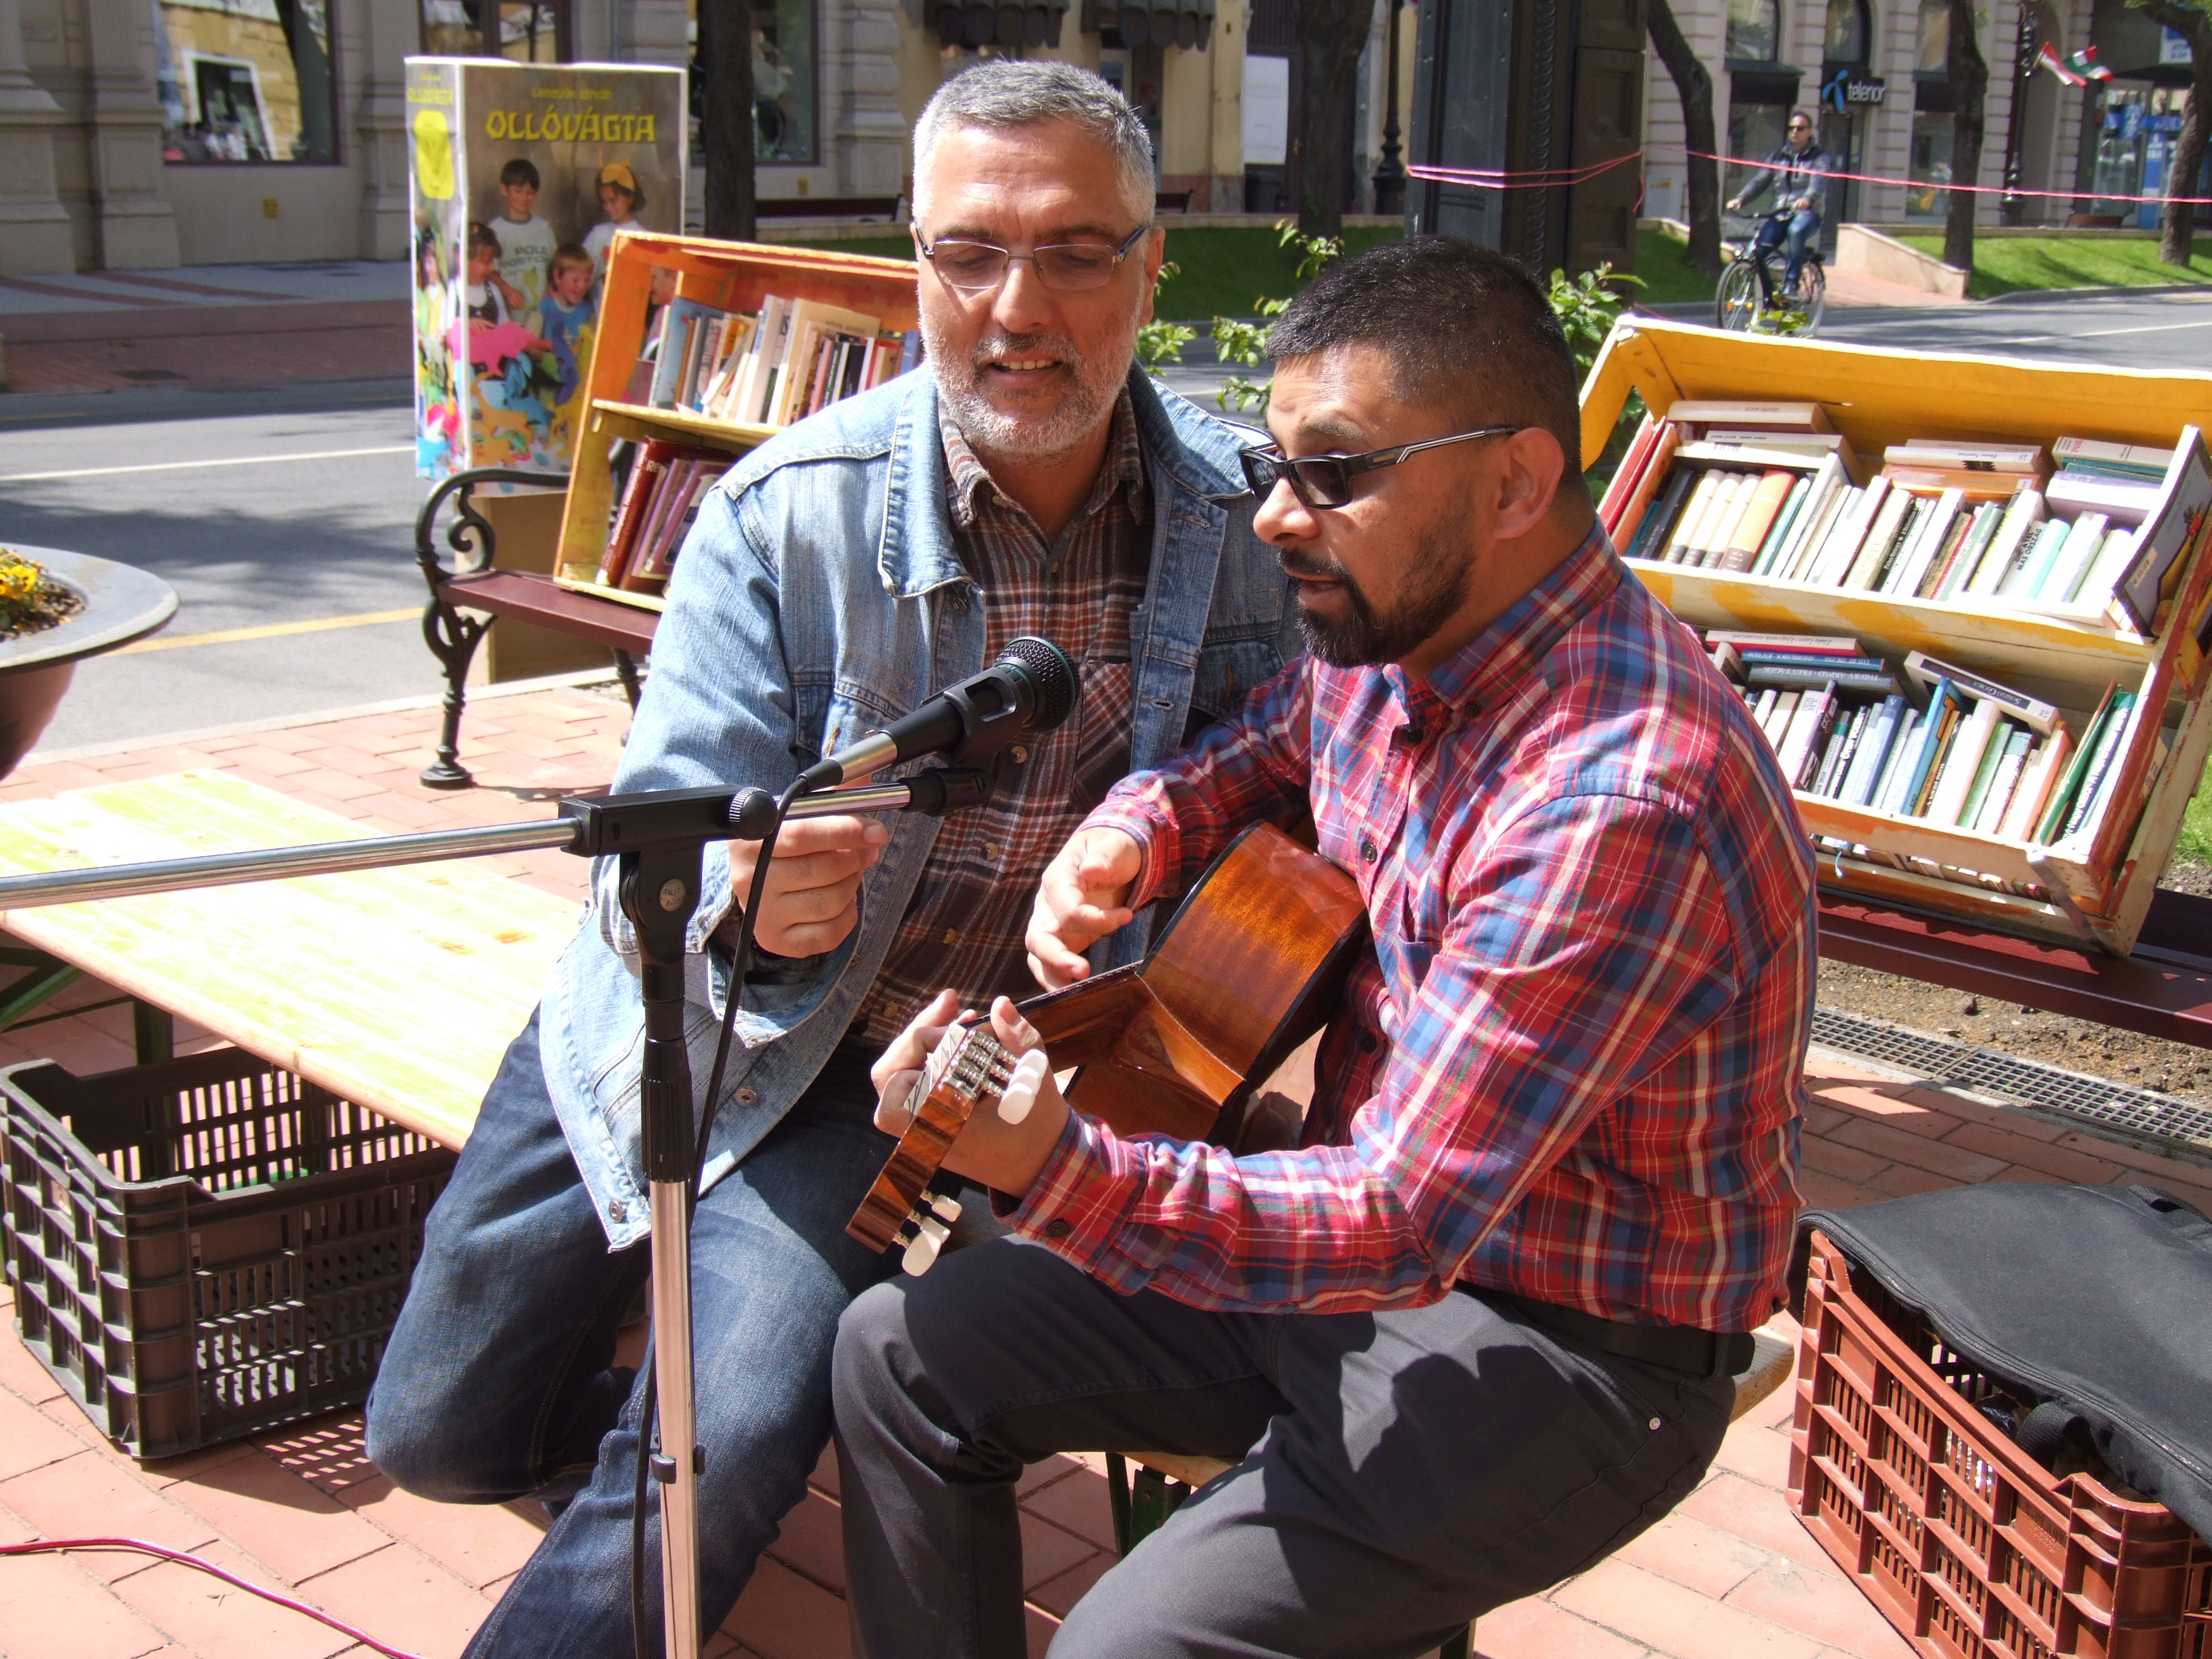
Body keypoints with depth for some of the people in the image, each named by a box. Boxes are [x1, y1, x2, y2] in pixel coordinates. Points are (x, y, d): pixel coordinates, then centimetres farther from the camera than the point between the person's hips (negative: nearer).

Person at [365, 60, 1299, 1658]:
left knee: (716, 1464, -20)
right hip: (682, 1022, 1)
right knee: (443, 1435, 12)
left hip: (904, 1069, -1)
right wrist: (746, 898, -46)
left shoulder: (1236, 517, -17)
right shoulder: (789, 512, -20)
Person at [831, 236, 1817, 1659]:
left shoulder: (1616, 806, -31)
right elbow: (1259, 753, 22)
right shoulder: (1394, 636, -3)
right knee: (903, 1352, 5)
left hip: (1568, 1352, -8)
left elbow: (1404, 1225, -31)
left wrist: (1060, 1171, -44)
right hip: (1375, 1223, 9)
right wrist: (1130, 837, -1)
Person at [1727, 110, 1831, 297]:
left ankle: (1791, 283, -34)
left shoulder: (1819, 158, 3)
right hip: (1780, 214, 4)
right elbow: (1760, 182, 5)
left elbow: (1819, 183, -18)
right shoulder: (1778, 157, 16)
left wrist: (1807, 199, -41)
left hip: (1808, 213, -4)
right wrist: (1741, 200, -16)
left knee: (1796, 230, -39)